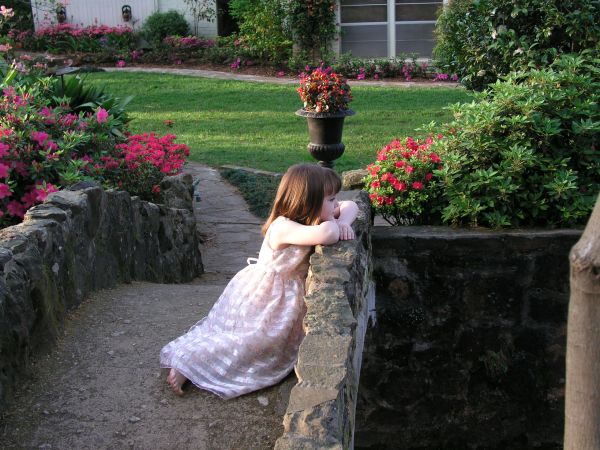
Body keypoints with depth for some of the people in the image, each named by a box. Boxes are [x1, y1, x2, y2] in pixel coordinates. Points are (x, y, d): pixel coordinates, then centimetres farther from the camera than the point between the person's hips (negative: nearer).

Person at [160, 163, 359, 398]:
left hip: (285, 297, 9)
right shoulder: (283, 227, -33)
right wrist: (332, 224, -26)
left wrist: (343, 222, -18)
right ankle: (185, 366, 18)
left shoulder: (310, 220, -5)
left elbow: (350, 205, 6)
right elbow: (324, 235, -50)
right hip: (260, 296, -9)